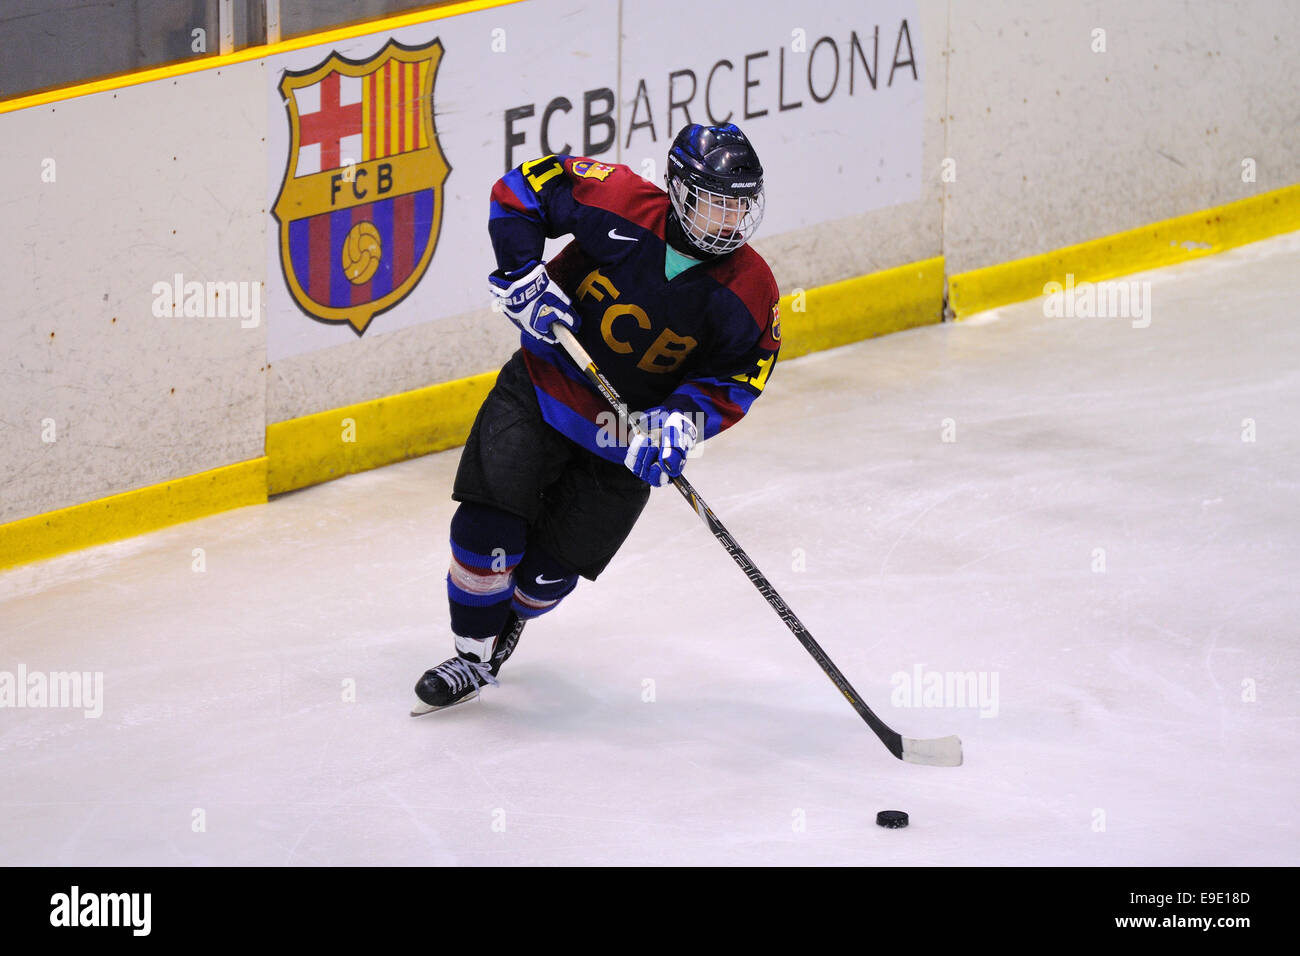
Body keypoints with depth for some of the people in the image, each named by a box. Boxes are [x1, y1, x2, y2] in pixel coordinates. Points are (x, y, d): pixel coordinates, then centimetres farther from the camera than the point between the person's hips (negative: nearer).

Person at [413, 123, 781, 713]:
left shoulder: (749, 293, -16)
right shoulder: (619, 203, -20)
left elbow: (737, 378, -9)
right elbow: (520, 189, -10)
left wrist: (682, 419, -26)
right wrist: (522, 274, -19)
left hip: (627, 432, 1)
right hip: (543, 387, -1)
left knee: (551, 569, 1)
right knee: (490, 523, -14)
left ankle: (508, 621, 36)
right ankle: (473, 655, 7)